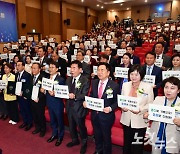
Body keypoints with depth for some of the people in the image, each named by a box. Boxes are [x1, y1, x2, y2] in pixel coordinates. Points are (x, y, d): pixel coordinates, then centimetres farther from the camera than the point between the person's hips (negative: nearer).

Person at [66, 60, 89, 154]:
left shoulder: (85, 81, -14)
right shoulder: (68, 79, 7)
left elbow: (84, 95, -20)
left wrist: (75, 96, -33)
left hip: (79, 108, -6)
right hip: (69, 107, 6)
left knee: (81, 127, 11)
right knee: (71, 126, 22)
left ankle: (84, 143, 36)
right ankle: (75, 140, 47)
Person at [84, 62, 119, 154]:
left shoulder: (114, 85, -16)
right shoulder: (94, 82, -1)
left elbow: (117, 101, -10)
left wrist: (110, 108, -26)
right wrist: (86, 102, -8)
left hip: (106, 115, -4)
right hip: (95, 114, 5)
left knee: (106, 136, 17)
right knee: (97, 135, 24)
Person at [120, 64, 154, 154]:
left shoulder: (148, 87, -10)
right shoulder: (125, 85, 0)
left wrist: (140, 110, -23)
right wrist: (122, 107, -11)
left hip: (139, 121, -3)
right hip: (127, 120, 3)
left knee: (137, 145, 11)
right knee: (126, 143, 19)